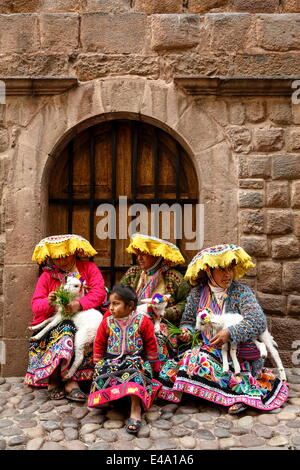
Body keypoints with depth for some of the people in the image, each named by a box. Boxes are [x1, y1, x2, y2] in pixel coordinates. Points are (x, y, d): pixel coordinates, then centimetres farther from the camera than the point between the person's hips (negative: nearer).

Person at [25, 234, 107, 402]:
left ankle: (55, 380, -20)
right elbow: (36, 304, 2)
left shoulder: (89, 268, 6)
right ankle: (70, 381, -23)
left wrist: (80, 304, -26)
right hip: (54, 323, 1)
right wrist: (48, 302, -22)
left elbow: (99, 292, -9)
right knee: (65, 332, -32)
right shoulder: (47, 275, 10)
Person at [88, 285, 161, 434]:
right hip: (111, 359, 3)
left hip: (135, 358, -3)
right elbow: (99, 344, 12)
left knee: (136, 371, -34)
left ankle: (136, 407, -31)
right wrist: (98, 364, 7)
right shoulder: (107, 322, 2)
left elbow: (151, 344, 4)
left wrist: (150, 364, 5)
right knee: (102, 371, -28)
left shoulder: (142, 321, -4)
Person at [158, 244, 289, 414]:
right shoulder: (197, 293, 6)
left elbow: (259, 321, -17)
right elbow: (188, 320, 15)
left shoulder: (241, 292, -5)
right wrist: (186, 331, -9)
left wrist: (230, 333, -30)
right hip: (207, 349, 5)